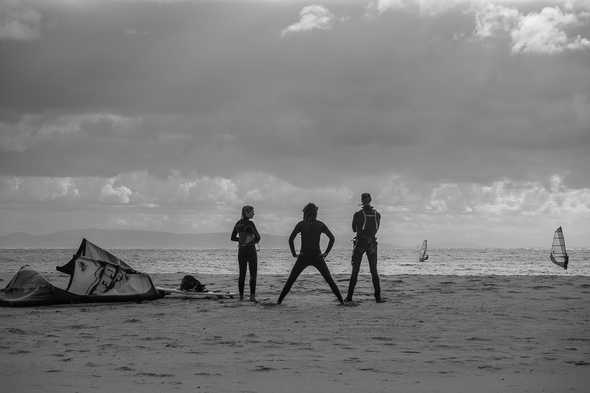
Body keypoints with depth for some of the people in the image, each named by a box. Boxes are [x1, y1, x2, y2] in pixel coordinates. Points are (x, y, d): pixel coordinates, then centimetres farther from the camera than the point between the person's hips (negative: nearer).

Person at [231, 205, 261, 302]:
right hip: (250, 250, -6)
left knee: (242, 274, 12)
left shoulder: (238, 224, 8)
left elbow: (233, 238, 16)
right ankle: (252, 296, -12)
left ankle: (241, 296, 11)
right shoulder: (250, 223, -13)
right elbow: (258, 237, -11)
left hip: (241, 250, 6)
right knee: (253, 274, -2)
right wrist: (255, 241, 13)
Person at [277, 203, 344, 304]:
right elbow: (332, 238, -4)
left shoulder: (301, 224, -1)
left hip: (303, 257, -1)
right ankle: (341, 300, 1)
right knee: (329, 280, 9)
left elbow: (290, 239, -9)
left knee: (290, 280, 8)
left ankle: (279, 301, 0)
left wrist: (294, 253, -2)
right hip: (317, 257, 1)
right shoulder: (320, 224, 3)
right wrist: (326, 253, -1)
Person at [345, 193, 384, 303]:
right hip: (372, 244, 2)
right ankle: (378, 296, -1)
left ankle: (349, 296, 1)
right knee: (374, 271, 7)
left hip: (360, 243, -2)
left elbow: (354, 229, 5)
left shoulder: (357, 215, -9)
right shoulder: (377, 214, 2)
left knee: (355, 271, 4)